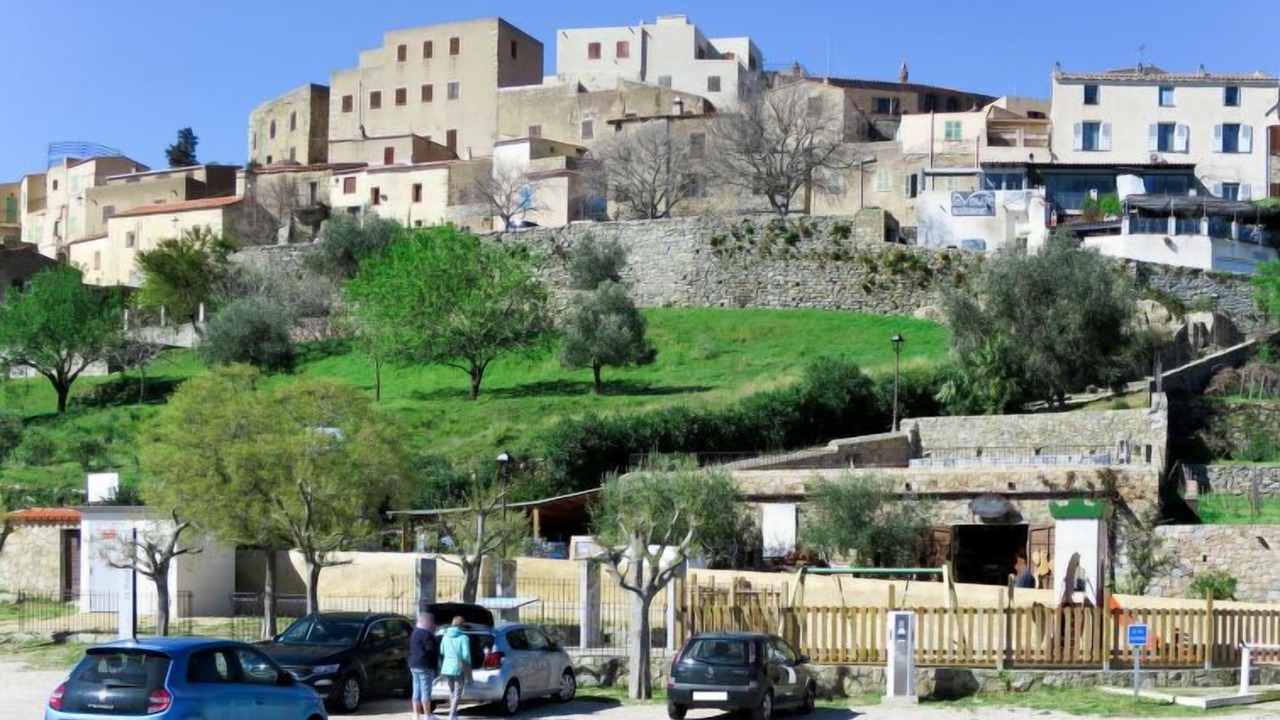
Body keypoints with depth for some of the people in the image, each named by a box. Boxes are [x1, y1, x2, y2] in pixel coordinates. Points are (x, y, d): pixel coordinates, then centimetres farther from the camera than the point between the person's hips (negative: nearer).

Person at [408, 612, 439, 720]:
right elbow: (432, 651, -17)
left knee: (417, 691, 10)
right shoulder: (426, 635, -16)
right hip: (425, 666, -9)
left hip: (414, 665, 9)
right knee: (425, 692, -5)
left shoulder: (415, 633, 15)